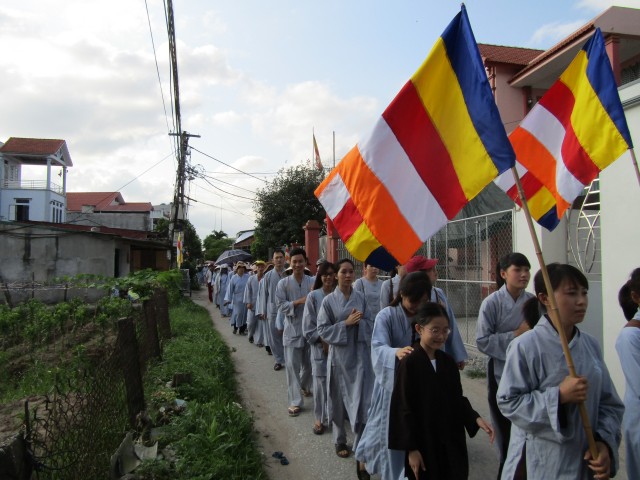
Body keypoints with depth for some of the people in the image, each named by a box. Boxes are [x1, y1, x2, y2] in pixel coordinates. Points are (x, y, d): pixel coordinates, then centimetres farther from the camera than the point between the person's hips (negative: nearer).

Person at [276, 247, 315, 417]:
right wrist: (298, 302, -20)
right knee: (292, 366, 0)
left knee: (309, 363, 17)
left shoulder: (313, 281, -1)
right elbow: (281, 307, -9)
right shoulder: (283, 283, -5)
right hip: (292, 329, -2)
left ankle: (305, 386, 44)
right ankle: (295, 401, 9)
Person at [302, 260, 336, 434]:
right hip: (320, 346, -2)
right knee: (321, 381, 2)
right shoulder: (313, 296, -3)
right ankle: (320, 418, 17)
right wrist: (324, 342, -9)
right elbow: (308, 325, -4)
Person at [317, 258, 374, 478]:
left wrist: (360, 321, -15)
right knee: (339, 400, 14)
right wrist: (346, 323, -17)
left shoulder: (361, 298, 2)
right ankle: (340, 440, 37)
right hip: (339, 355, -1)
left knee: (361, 402, -4)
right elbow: (323, 330, -7)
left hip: (360, 355, 1)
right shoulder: (328, 300, -5)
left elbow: (370, 324, 6)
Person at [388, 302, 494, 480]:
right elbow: (404, 409, -14)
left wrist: (476, 418, -8)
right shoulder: (409, 363, -17)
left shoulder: (448, 362, 1)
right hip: (424, 443, -5)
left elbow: (457, 399, 9)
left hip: (451, 441, 5)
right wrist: (412, 448, -13)